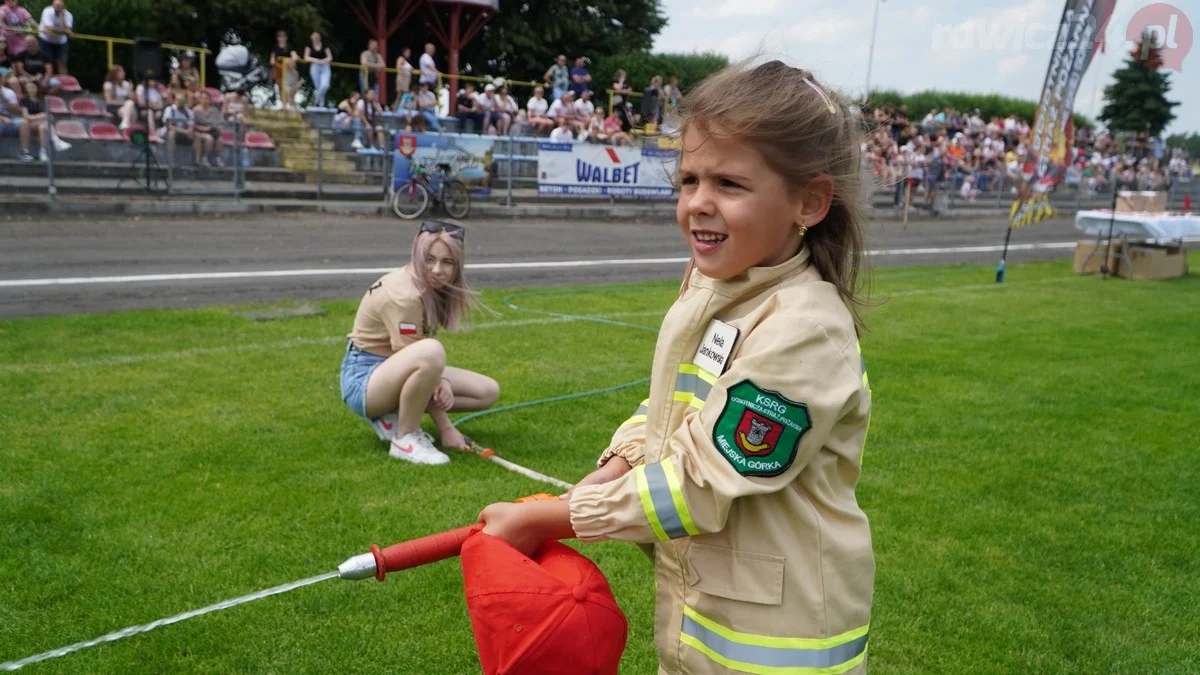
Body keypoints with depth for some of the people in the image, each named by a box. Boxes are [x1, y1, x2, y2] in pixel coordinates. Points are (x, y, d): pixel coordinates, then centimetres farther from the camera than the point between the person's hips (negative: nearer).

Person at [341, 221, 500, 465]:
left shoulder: (432, 286, 0)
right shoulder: (403, 296, -26)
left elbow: (425, 345, 2)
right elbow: (421, 356, -25)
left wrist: (442, 382, -19)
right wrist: (445, 428, -20)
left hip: (393, 371, 9)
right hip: (364, 378, -9)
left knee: (488, 391, 2)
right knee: (431, 352, -40)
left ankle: (394, 416, 3)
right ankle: (405, 438, -18)